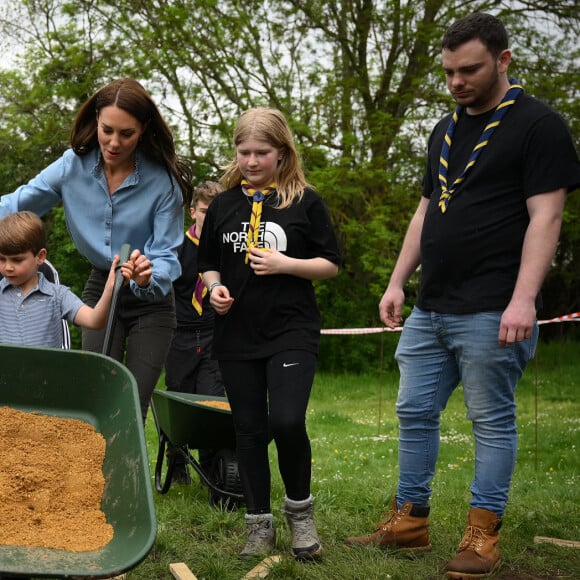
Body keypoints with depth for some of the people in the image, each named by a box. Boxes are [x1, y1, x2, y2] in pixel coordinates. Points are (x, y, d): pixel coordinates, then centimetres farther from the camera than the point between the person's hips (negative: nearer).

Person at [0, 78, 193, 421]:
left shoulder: (164, 180, -19)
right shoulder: (74, 165, -11)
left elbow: (167, 256, -19)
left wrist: (148, 277, -42)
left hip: (150, 302, -2)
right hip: (100, 292, 2)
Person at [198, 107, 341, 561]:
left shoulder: (305, 201, 0)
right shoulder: (224, 205, 9)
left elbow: (330, 264, 2)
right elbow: (208, 264, 18)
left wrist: (286, 264, -13)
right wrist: (215, 287, -3)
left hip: (292, 331, -3)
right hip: (237, 333, 4)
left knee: (287, 421, -18)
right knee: (249, 430, 7)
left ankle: (300, 508, 8)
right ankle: (260, 525, 19)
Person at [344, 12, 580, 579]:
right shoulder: (445, 131, 16)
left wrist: (524, 299, -21)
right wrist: (397, 282, 15)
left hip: (489, 312, -8)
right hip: (429, 308, 8)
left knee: (492, 422, 1)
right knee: (415, 414, 10)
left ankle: (483, 534, 10)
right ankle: (409, 522, 21)